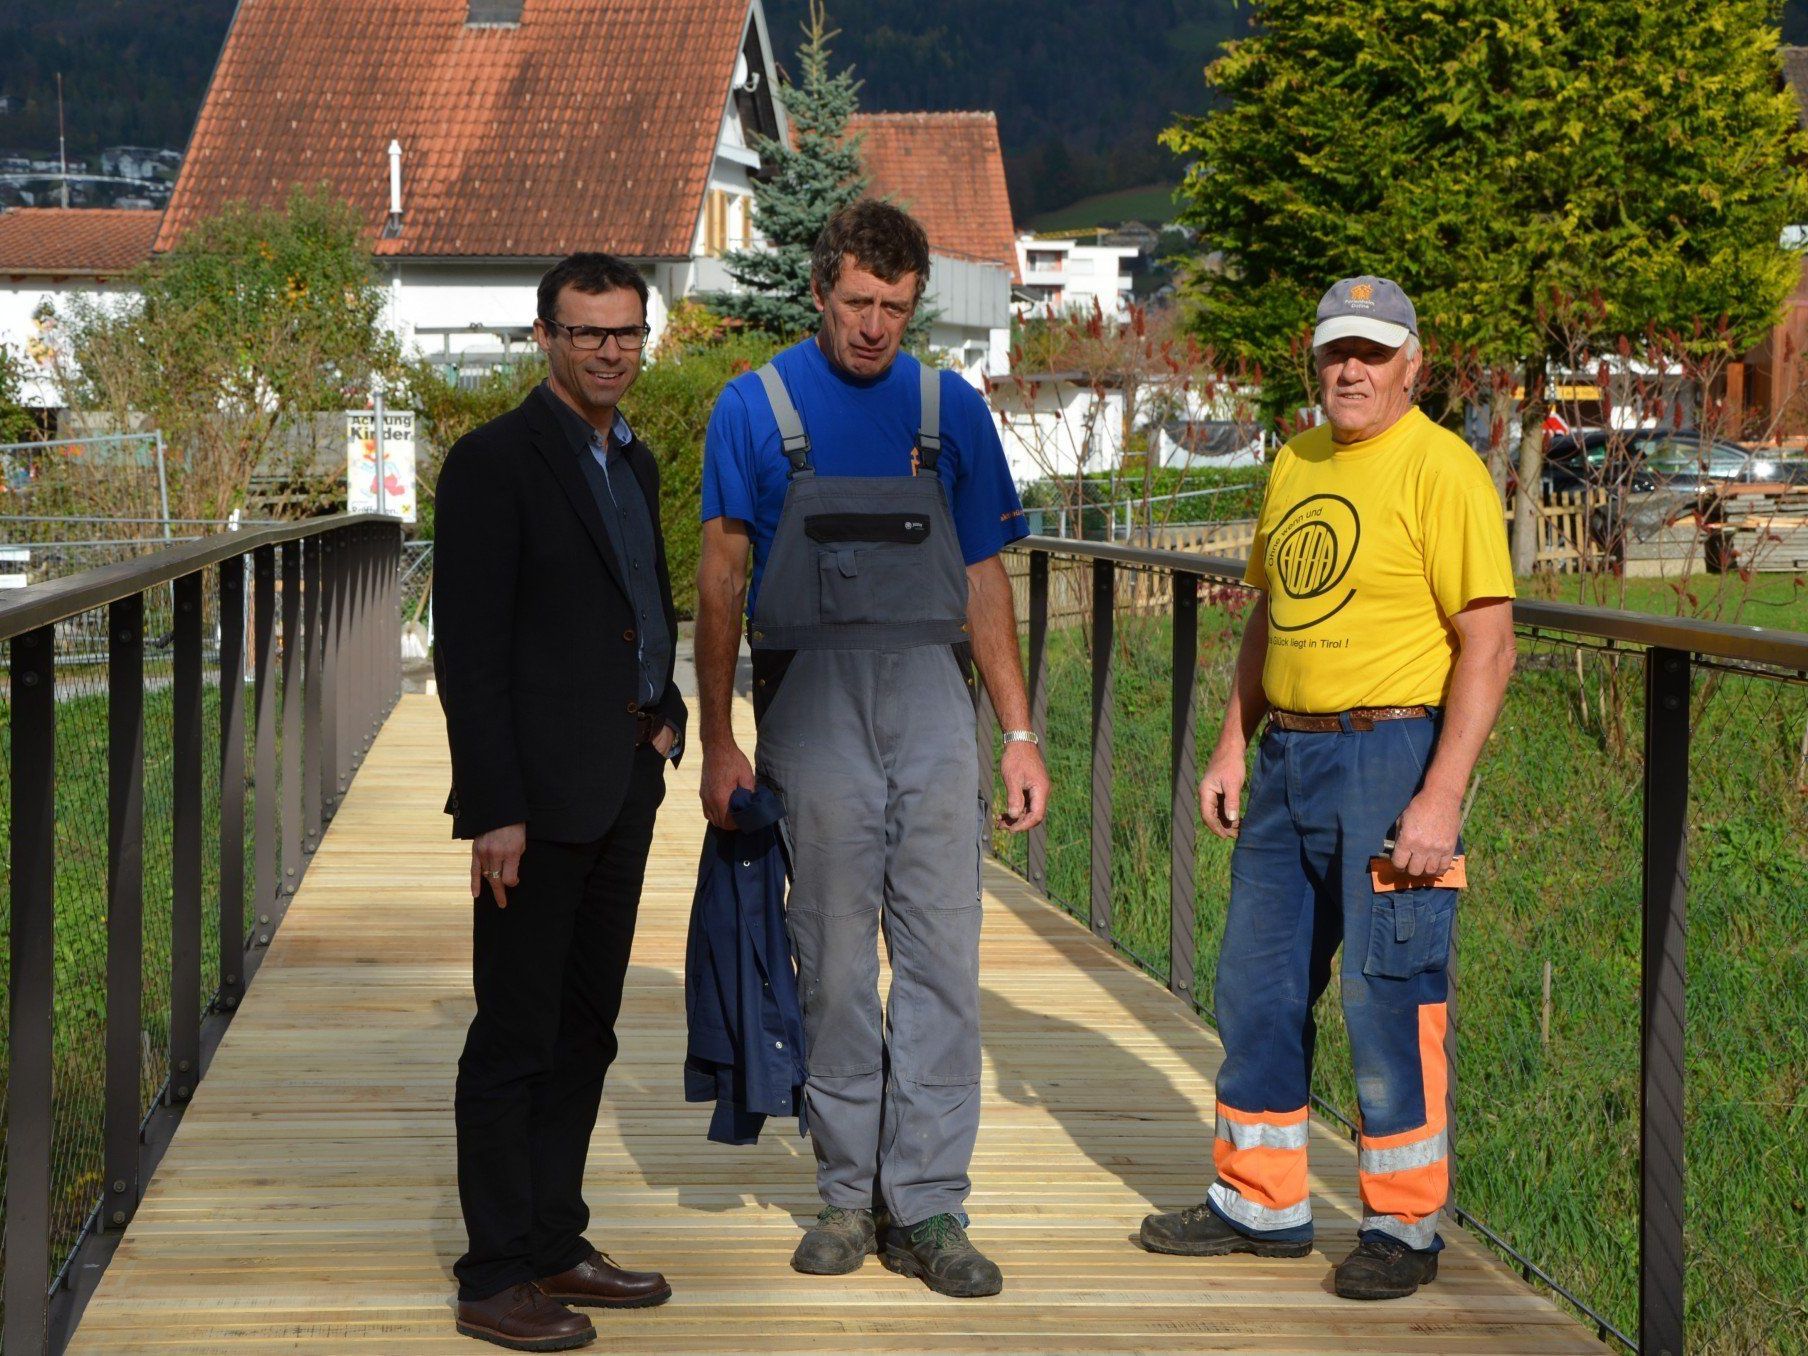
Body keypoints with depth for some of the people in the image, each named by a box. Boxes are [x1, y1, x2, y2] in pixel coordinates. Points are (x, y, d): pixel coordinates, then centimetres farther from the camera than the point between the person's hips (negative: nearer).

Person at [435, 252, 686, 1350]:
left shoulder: (635, 463, 15)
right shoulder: (495, 463, -9)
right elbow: (468, 650, -13)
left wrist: (667, 715, 10)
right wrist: (494, 809, -18)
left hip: (624, 787, 8)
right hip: (539, 795, -8)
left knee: (585, 1031, 14)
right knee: (516, 1040, -3)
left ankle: (555, 1243, 23)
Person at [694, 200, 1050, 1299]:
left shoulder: (951, 410, 12)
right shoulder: (758, 407, 5)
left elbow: (983, 580, 14)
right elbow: (723, 577, 5)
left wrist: (1020, 733, 9)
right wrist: (718, 738, -2)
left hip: (932, 696, 2)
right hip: (813, 697, -2)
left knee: (943, 952, -3)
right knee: (835, 954, 2)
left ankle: (929, 1205, 1)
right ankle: (850, 1193, 13)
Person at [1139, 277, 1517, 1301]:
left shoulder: (1441, 470, -11)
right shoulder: (1296, 465, 13)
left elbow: (1488, 645, -15)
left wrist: (1440, 798, -20)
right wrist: (1233, 746, 15)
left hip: (1393, 760, -8)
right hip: (1291, 757, 8)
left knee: (1389, 998, -3)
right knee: (1258, 986, 13)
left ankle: (1405, 1227, 9)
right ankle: (1263, 1203, 26)